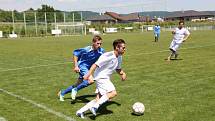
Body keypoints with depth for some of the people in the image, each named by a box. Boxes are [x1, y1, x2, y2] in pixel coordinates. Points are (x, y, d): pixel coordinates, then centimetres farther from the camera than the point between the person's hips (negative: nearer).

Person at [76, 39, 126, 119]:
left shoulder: (119, 57, 8)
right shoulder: (108, 56, -20)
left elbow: (118, 69, 22)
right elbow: (95, 65, -22)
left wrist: (122, 74, 3)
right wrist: (88, 75, -28)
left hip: (105, 78, 9)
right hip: (101, 77, -9)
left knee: (99, 99, 8)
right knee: (113, 92, -23)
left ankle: (81, 111, 13)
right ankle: (95, 106, -21)